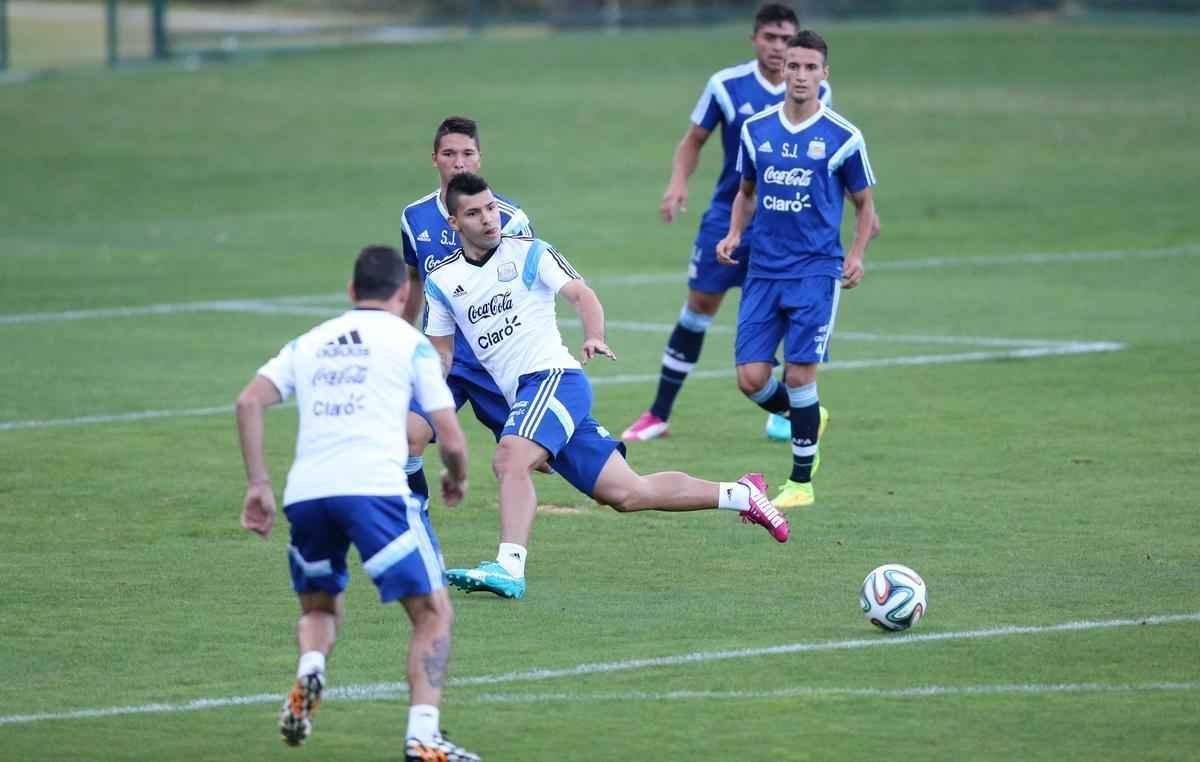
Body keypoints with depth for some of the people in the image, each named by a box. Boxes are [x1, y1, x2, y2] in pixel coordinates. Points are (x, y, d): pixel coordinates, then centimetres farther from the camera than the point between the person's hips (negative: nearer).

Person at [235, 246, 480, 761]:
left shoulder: (309, 343, 24)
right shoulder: (410, 342, 12)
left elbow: (249, 401, 9)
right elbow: (451, 440, 7)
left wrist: (258, 485, 10)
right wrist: (456, 480, 28)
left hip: (304, 492, 4)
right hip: (375, 487, -4)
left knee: (320, 607, 27)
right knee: (433, 613, 4)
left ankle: (310, 669, -6)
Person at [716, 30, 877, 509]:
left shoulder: (843, 138, -3)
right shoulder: (756, 130, 6)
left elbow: (864, 204, 7)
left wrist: (857, 254, -8)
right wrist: (734, 234, 2)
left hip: (816, 272, -4)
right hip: (764, 271, 4)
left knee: (798, 375, -9)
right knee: (751, 378, -3)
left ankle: (801, 482, 5)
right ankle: (804, 417, 30)